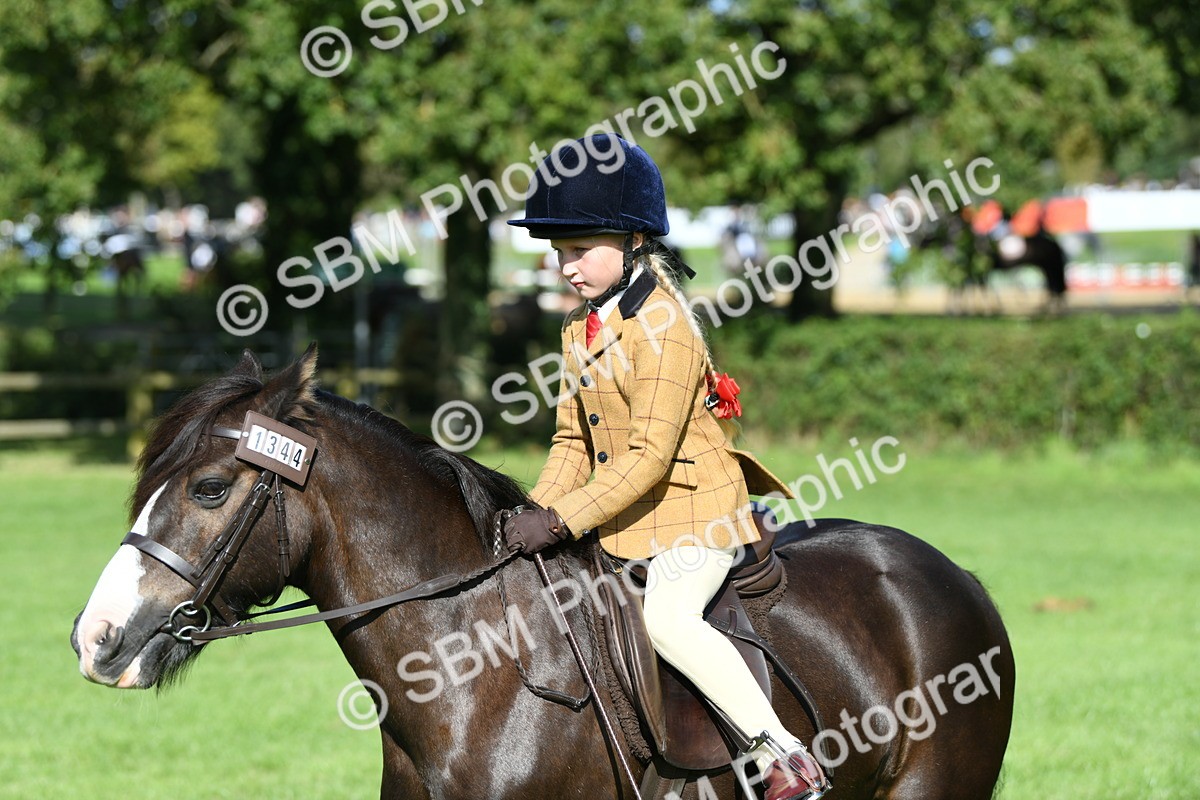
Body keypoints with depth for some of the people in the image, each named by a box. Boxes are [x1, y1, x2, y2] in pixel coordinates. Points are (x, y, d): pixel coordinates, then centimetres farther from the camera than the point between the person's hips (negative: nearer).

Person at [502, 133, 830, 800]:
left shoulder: (665, 325, -19)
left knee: (668, 617, -31)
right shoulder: (581, 330, 11)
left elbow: (649, 456, -24)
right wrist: (536, 509, -2)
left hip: (694, 507, -10)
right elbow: (573, 442, 15)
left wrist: (560, 521, -27)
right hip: (624, 517, 10)